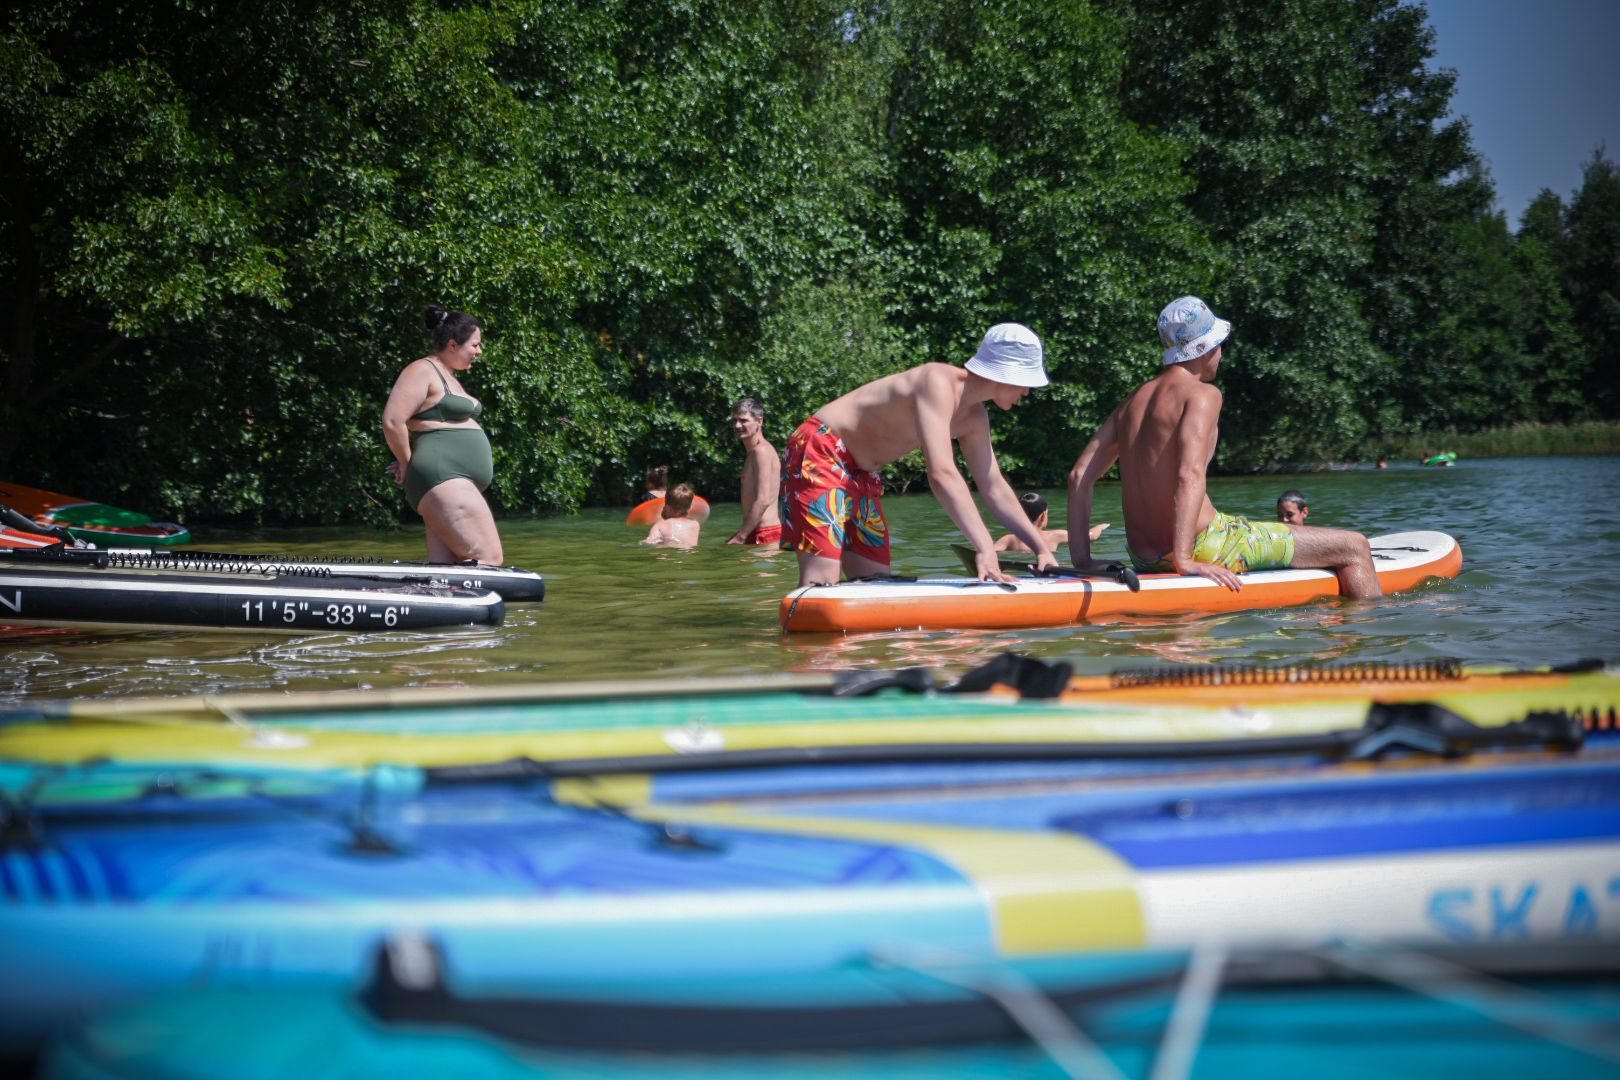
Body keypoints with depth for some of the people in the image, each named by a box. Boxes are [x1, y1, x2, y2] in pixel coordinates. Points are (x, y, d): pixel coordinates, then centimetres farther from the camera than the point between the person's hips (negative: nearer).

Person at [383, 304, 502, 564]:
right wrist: (408, 464, -4)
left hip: (457, 483, 10)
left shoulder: (449, 377, 23)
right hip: (442, 476, -10)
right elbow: (392, 422, -17)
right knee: (489, 558, -17)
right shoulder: (422, 371, -8)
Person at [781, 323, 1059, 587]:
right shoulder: (938, 383, -26)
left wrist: (1042, 547, 9)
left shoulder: (974, 418, 5)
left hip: (860, 475, 10)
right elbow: (942, 475, -36)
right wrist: (985, 548, -40)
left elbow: (994, 488, 15)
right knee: (822, 582, -21)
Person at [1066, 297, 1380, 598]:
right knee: (1354, 548, -1)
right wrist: (1183, 560, -28)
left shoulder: (1133, 400, 13)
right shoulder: (1203, 393, -10)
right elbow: (1190, 475, -25)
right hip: (1201, 545, -9)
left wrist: (1082, 559, 9)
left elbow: (1079, 476, 10)